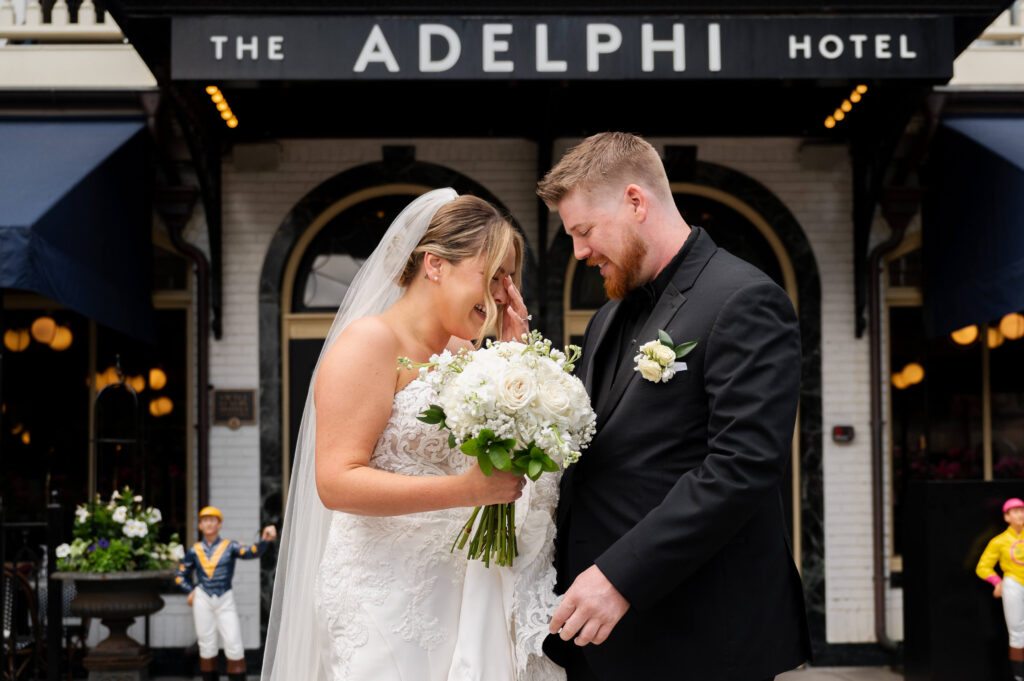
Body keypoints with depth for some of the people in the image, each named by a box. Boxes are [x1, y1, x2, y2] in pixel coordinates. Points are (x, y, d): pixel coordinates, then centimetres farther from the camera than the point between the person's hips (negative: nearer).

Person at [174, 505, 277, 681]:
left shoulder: (229, 547, 0)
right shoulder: (194, 550, 6)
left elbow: (251, 552, -20)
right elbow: (180, 576, 17)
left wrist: (264, 540, -41)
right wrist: (191, 591, -1)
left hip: (225, 600, -1)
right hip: (202, 600, 1)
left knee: (235, 648, -8)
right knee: (207, 648, 6)